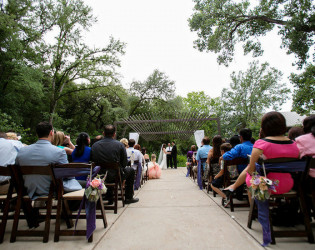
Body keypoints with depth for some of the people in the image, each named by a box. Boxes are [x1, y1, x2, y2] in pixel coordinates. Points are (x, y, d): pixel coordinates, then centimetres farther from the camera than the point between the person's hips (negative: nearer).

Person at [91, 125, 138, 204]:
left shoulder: (94, 145, -5)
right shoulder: (119, 145, -13)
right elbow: (124, 163, -8)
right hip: (116, 176, -4)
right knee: (131, 170, 24)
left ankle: (109, 198, 41)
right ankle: (128, 198, 29)